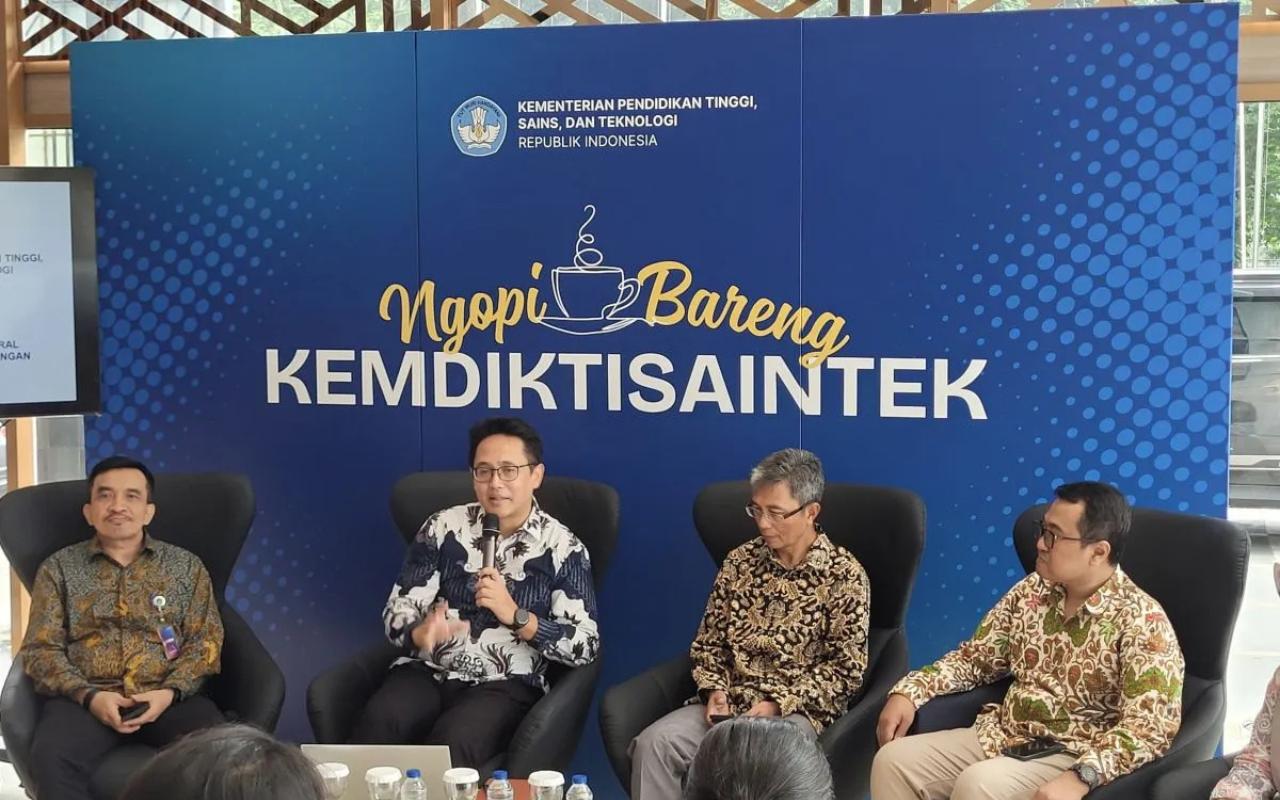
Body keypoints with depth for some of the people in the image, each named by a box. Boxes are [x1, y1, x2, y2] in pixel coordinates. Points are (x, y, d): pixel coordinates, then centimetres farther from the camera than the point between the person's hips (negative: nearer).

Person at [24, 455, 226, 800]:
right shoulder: (59, 568, 14)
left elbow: (205, 641, 9)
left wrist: (170, 692, -10)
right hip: (87, 699, 0)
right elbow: (40, 649, 6)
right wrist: (89, 696, -12)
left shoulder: (186, 565, 16)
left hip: (169, 698, 1)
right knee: (51, 757, -34)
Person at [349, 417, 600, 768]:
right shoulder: (443, 526, 7)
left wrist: (515, 615, -17)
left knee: (450, 743, -34)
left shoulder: (562, 547, 1)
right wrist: (422, 634, -19)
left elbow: (586, 645, -4)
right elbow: (398, 609, 5)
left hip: (505, 687, -2)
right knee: (377, 724, -31)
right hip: (427, 671, 2)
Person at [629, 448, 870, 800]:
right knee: (653, 743, -23)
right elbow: (708, 643, 14)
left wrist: (778, 704, -16)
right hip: (730, 703, 4)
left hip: (798, 711, -4)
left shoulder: (844, 574, -4)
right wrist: (714, 690, -6)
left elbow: (845, 669, -7)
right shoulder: (739, 562, 9)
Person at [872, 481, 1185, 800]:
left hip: (1073, 759, -6)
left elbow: (1152, 723, -24)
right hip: (1002, 737, 7)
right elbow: (976, 657, 15)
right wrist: (908, 692, -1)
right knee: (894, 760, -12)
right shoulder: (1032, 590, 6)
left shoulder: (1141, 620, -14)